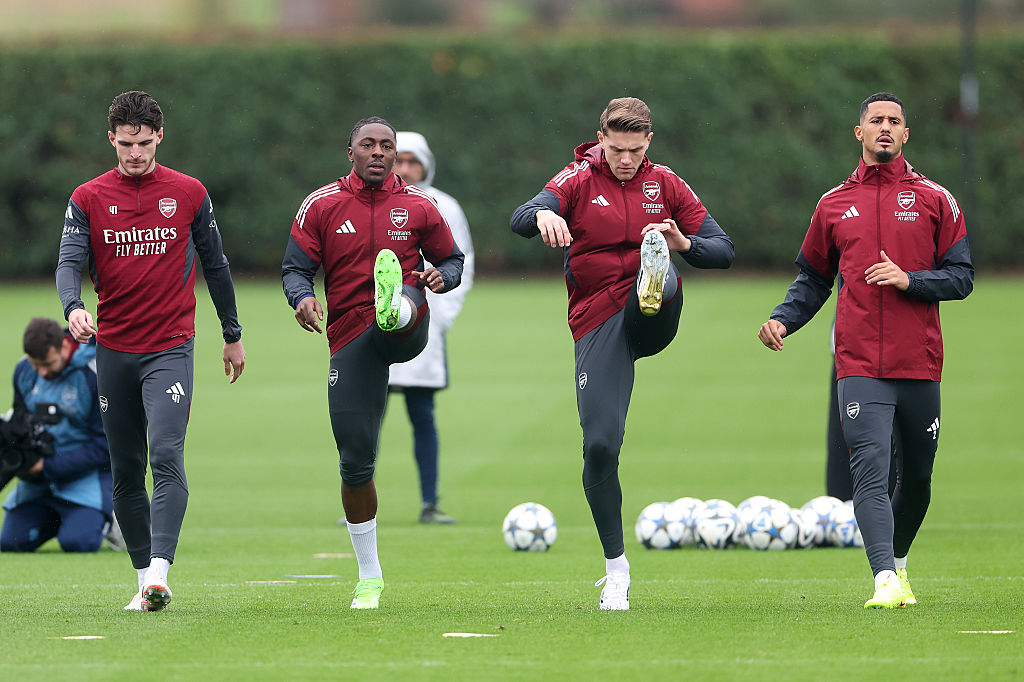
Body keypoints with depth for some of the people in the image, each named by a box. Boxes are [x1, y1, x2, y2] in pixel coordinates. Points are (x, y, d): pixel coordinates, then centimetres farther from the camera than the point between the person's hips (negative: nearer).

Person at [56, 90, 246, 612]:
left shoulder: (189, 194, 4)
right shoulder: (88, 198, 4)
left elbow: (215, 266, 13)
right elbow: (70, 261, -6)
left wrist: (232, 335, 17)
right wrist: (73, 309, -27)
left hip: (170, 348, -2)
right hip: (113, 349, 2)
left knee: (167, 458, -19)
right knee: (126, 473, 7)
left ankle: (159, 573, -28)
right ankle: (145, 578, 16)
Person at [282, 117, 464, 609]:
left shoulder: (418, 206, 8)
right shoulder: (322, 206, 6)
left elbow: (452, 259, 16)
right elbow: (295, 268, 5)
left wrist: (442, 276, -8)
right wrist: (302, 297, -18)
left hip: (407, 334, 0)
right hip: (350, 341, 0)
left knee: (406, 300, -36)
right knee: (355, 461, 0)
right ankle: (369, 576, 13)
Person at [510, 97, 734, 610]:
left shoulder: (665, 184, 12)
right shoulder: (580, 181, 5)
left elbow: (723, 252, 12)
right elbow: (519, 219, -13)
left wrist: (684, 243, -11)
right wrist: (542, 216, -38)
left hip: (653, 321, 1)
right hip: (597, 325, -1)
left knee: (659, 273, -32)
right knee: (600, 444, -8)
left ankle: (655, 284, -70)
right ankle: (615, 567, 4)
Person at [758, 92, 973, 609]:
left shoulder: (935, 199, 7)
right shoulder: (834, 204, 11)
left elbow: (961, 276, 3)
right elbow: (813, 278, 18)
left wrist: (909, 279, -13)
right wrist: (783, 319, 1)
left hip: (920, 366, 1)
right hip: (860, 367, -1)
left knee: (917, 477, 11)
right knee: (871, 469, -17)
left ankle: (898, 562, 35)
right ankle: (885, 581, -26)